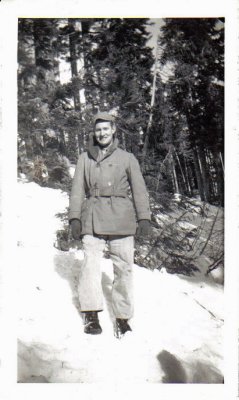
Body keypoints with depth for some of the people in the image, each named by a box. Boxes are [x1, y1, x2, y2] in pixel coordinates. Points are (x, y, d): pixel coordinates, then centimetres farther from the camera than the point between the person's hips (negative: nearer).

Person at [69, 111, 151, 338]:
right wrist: (74, 218, 2)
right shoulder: (84, 158, 16)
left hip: (121, 218, 0)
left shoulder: (127, 158, 12)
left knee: (123, 267, -2)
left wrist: (144, 218, -1)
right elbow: (77, 190, 13)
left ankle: (122, 317, 8)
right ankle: (91, 315, -7)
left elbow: (139, 190, 9)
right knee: (90, 262, -12)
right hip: (92, 218, 1)